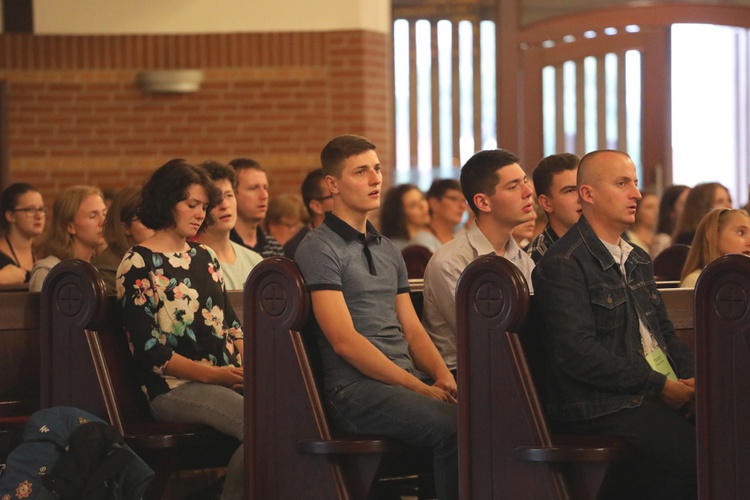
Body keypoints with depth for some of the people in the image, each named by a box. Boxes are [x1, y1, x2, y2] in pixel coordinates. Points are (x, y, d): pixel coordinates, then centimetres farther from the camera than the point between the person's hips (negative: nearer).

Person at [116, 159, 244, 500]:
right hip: (174, 388, -7)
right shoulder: (138, 264, -1)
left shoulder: (204, 257, 21)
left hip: (227, 380, 7)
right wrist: (214, 375, -14)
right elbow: (147, 350, -8)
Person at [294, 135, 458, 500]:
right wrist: (419, 388, -15)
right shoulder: (319, 248, -3)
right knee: (452, 426, -30)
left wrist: (442, 376, -3)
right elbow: (344, 340, -11)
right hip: (355, 388, -7)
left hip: (408, 379, 7)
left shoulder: (388, 251, 23)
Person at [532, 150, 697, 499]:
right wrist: (659, 385, -15)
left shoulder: (638, 260, 23)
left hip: (666, 390, 8)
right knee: (692, 455, -28)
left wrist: (691, 378, 4)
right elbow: (577, 352, -15)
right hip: (602, 406, -8)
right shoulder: (563, 264, -6)